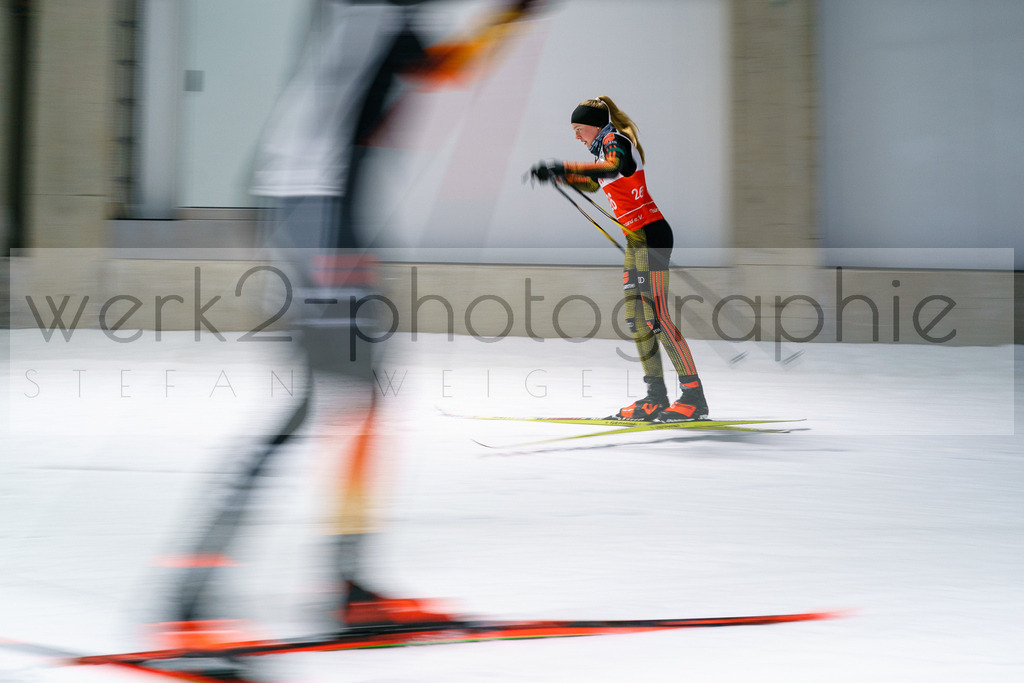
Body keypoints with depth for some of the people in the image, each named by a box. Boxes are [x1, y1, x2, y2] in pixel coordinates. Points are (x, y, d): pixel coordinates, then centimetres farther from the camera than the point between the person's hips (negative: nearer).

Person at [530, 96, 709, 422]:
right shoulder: (606, 148, 19)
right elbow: (592, 183, 37)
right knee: (636, 318, 8)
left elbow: (613, 167, -34)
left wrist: (563, 167, -42)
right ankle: (655, 397, 9)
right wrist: (555, 174, 28)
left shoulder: (615, 141, -10)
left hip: (651, 235, -10)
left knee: (656, 317, -13)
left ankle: (694, 397, -15)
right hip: (636, 238, 10)